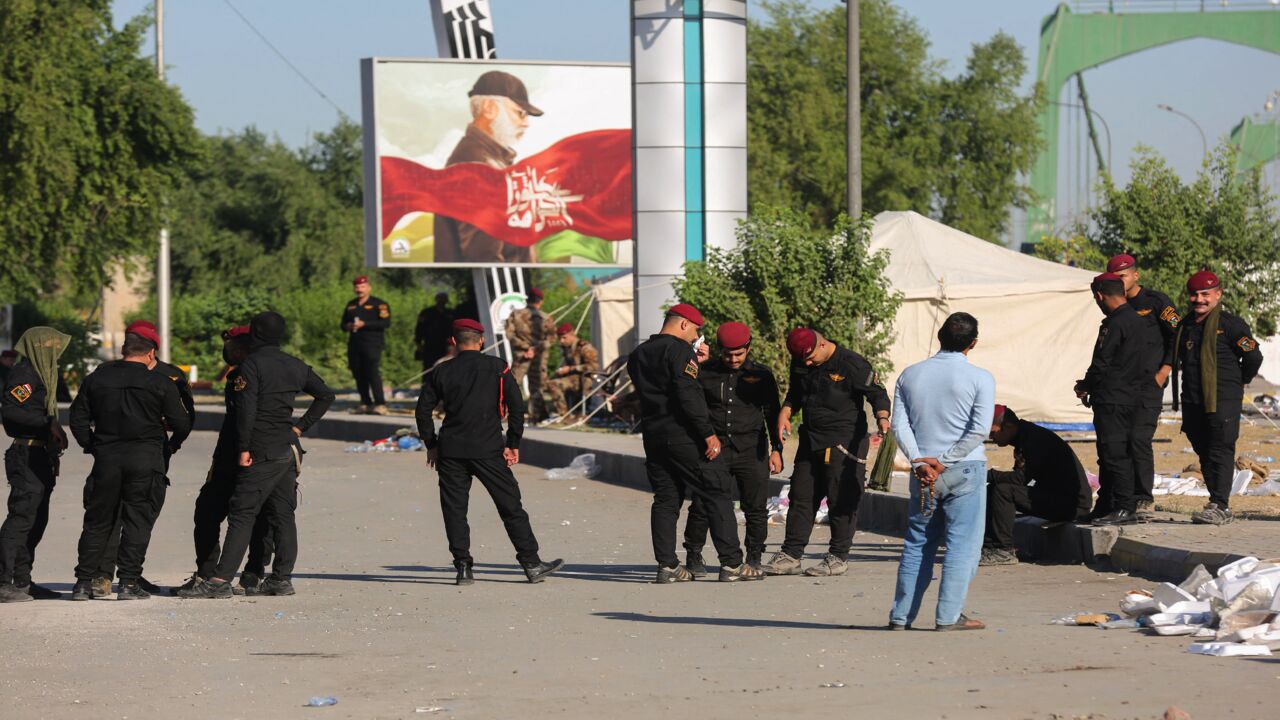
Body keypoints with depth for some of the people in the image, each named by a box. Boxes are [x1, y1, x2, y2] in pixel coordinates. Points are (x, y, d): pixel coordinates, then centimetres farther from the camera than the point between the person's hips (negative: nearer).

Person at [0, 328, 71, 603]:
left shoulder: (38, 374, 19)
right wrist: (49, 423, -27)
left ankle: (22, 582, 17)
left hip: (40, 457, 11)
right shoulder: (23, 375, -13)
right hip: (26, 455, -11)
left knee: (36, 521, 12)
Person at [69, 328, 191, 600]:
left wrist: (92, 446, 17)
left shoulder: (97, 378, 6)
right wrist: (170, 445, 16)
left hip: (106, 456, 3)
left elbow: (78, 418, 9)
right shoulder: (161, 384, -3)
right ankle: (128, 582, -3)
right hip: (146, 459, -3)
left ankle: (84, 582, 9)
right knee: (137, 521, 3)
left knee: (98, 520, 11)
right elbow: (182, 424, -2)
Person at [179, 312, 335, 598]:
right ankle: (282, 578, 12)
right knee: (282, 515, 12)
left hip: (263, 453, -7)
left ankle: (221, 580, -14)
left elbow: (246, 410, -18)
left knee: (242, 515, -10)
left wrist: (244, 448, -14)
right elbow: (325, 395, 22)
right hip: (290, 450, 7)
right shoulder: (295, 366, 13)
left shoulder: (252, 365, -9)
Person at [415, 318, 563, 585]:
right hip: (488, 449, -1)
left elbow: (423, 410, 5)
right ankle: (531, 564, 4)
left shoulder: (441, 372, 5)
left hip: (451, 450, 1)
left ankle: (463, 568, 2)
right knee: (511, 506, 4)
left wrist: (431, 445, 14)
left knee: (454, 509, 7)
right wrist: (513, 444, 3)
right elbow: (516, 405, -3)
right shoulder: (497, 367, 1)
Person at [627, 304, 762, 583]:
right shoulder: (679, 350, -10)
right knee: (717, 495, -3)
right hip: (683, 435, -7)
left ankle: (667, 565, 5)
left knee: (665, 500, 11)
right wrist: (708, 433, -19)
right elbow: (689, 395, -19)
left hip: (653, 436, 7)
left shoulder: (638, 355, 15)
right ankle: (731, 564, -7)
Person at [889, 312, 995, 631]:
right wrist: (945, 461, -11)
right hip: (965, 471, -4)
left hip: (923, 471, 4)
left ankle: (901, 616, 11)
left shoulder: (910, 375, 8)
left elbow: (899, 425, 0)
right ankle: (949, 616, -5)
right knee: (962, 544, 0)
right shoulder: (980, 378, -4)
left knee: (917, 544, 11)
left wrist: (919, 461, -7)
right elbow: (980, 428, -13)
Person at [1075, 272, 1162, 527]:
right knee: (1109, 457, 14)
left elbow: (1101, 365, -16)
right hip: (1132, 398, 10)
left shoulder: (1114, 325, -16)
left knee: (1114, 455, -7)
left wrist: (1084, 388, 4)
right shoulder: (1142, 322, 14)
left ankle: (1125, 508, -8)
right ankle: (1105, 508, 19)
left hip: (1112, 398, -10)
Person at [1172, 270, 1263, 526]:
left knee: (1220, 453, -11)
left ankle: (1220, 507, -15)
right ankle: (1220, 503, 17)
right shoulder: (1185, 327, 15)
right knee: (1204, 454, 10)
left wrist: (1240, 381, 6)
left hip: (1223, 401, -7)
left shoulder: (1230, 324, -7)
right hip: (1193, 403, 7)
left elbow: (1253, 356, -7)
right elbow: (1178, 359, 27)